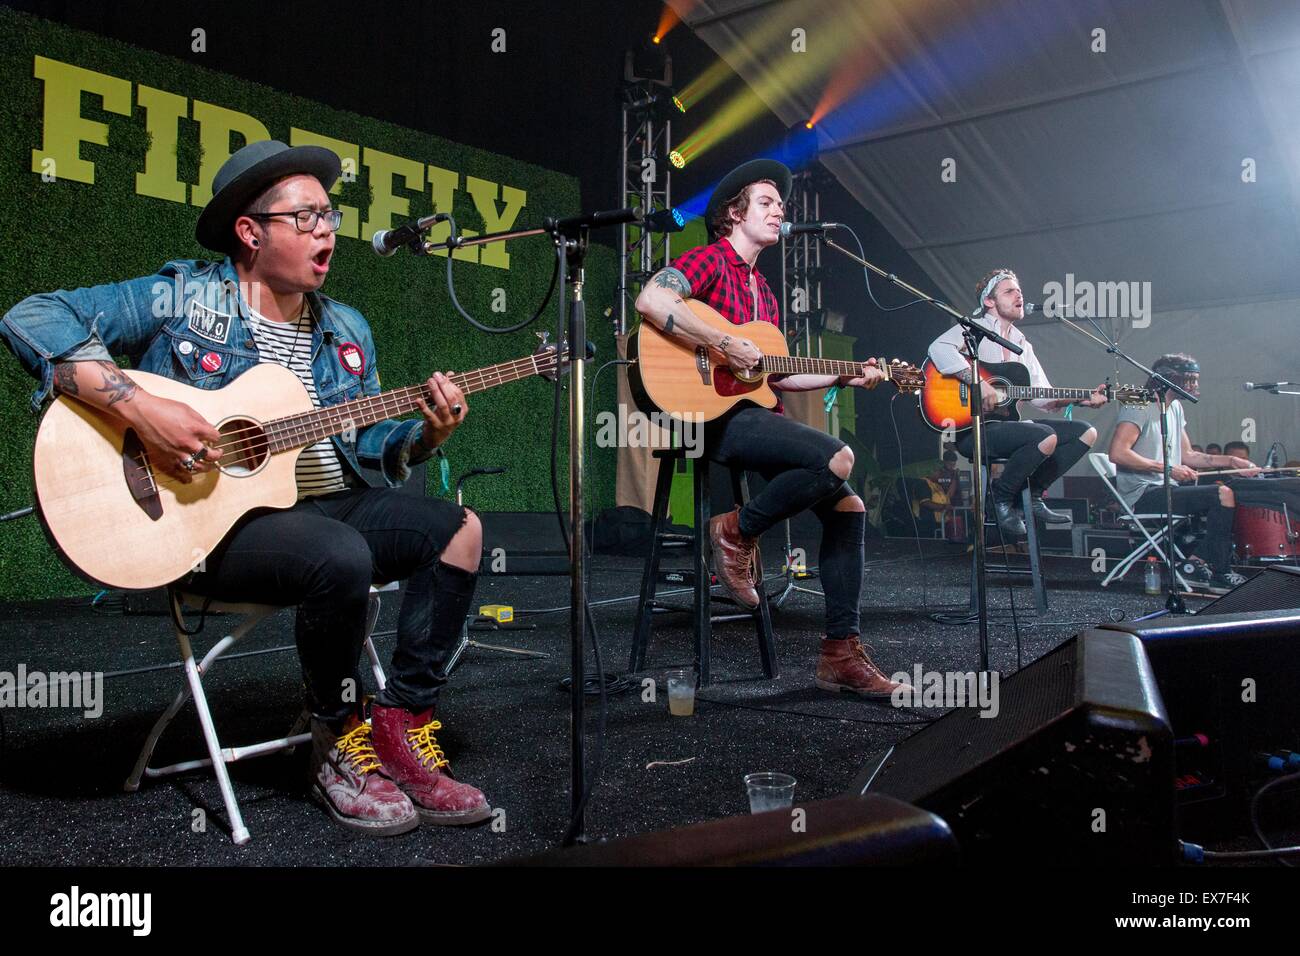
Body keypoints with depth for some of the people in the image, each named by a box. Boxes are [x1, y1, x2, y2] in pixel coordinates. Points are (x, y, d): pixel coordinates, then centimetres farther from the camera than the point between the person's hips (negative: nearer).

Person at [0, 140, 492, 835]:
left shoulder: (345, 331, 14)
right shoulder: (181, 299, -3)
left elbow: (370, 443, 14)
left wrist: (425, 435, -9)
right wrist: (139, 408, -24)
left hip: (323, 504, 7)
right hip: (206, 520, -6)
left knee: (459, 529, -9)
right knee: (342, 556, -34)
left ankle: (401, 726, -7)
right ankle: (338, 741, -8)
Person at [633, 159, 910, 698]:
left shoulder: (763, 291, 25)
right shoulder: (711, 259, -1)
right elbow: (650, 301, -21)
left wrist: (845, 377, 18)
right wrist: (723, 345, -22)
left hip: (757, 412, 9)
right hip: (716, 411, -9)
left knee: (847, 506, -1)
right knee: (837, 459, -28)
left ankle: (841, 653, 2)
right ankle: (736, 532, -6)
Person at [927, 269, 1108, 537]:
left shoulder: (1022, 344, 22)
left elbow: (1041, 395, 17)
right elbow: (938, 348, -24)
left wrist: (1083, 399, 3)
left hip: (1008, 422, 9)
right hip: (972, 429, -8)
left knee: (1086, 433, 2)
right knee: (1046, 437, -31)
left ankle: (1031, 496, 6)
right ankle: (1002, 494, -7)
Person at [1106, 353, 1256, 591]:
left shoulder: (1175, 407, 19)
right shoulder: (1140, 406, -11)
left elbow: (1187, 456, 21)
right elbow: (1117, 453, -23)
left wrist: (1230, 461, 8)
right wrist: (1167, 468, -21)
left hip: (1165, 489, 10)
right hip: (1142, 495, -10)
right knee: (1223, 495, -19)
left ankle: (1196, 563, -1)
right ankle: (1219, 574, -9)